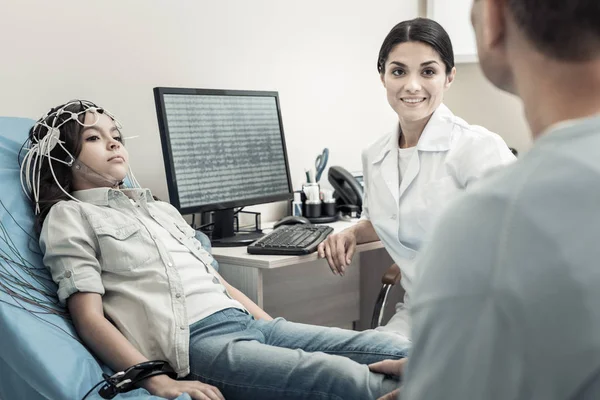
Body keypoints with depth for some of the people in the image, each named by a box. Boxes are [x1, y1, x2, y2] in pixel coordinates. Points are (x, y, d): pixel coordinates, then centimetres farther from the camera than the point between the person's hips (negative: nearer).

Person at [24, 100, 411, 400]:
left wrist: (278, 332, 13)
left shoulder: (163, 209, 30)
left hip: (248, 323, 8)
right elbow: (89, 317, -3)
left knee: (395, 352, -12)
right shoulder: (69, 216, 9)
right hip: (192, 344, -7)